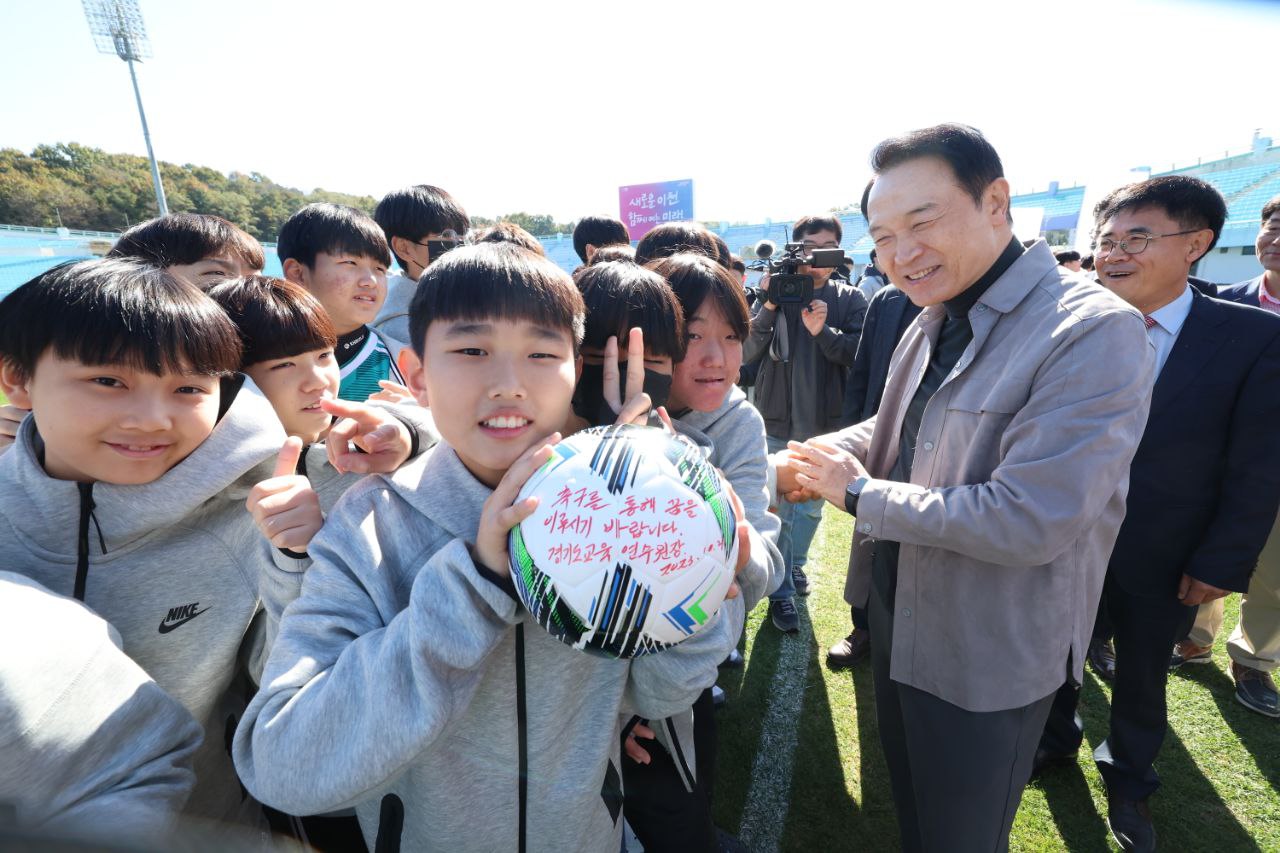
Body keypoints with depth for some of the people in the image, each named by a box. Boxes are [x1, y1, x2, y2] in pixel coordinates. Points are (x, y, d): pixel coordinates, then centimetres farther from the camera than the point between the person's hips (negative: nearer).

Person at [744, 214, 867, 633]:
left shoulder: (850, 299, -1)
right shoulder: (774, 290, -4)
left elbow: (858, 355, -10)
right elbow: (747, 352, -12)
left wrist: (823, 331, -27)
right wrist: (769, 306, -25)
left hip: (826, 422, 2)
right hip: (779, 421, -2)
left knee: (812, 505, 18)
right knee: (780, 508, 6)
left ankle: (796, 564, 42)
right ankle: (781, 590, 19)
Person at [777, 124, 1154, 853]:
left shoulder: (1095, 332, -25)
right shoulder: (933, 324, 2)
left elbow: (1029, 520, -32)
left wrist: (859, 494, -21)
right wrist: (802, 460, -7)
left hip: (987, 657, -7)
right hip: (898, 617, 7)